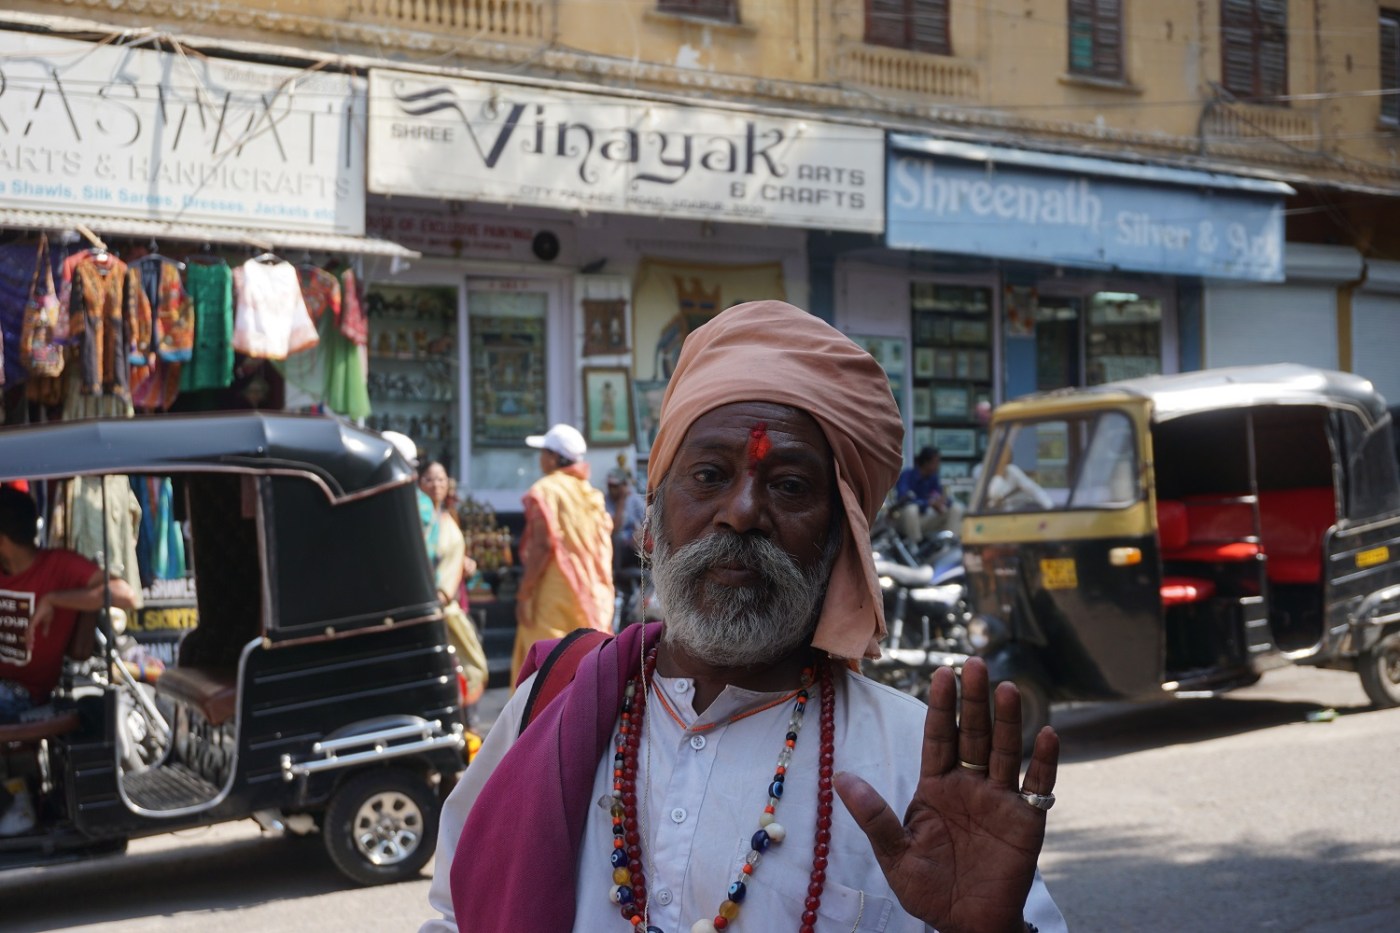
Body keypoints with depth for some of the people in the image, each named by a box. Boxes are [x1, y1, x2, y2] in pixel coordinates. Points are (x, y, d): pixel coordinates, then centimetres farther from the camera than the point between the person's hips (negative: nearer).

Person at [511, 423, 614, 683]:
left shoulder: (545, 491, -8)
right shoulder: (590, 493, 12)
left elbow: (543, 545, -17)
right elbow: (604, 546, 12)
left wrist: (524, 592, -14)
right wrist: (602, 593, 18)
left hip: (554, 593, -7)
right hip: (591, 593, 7)